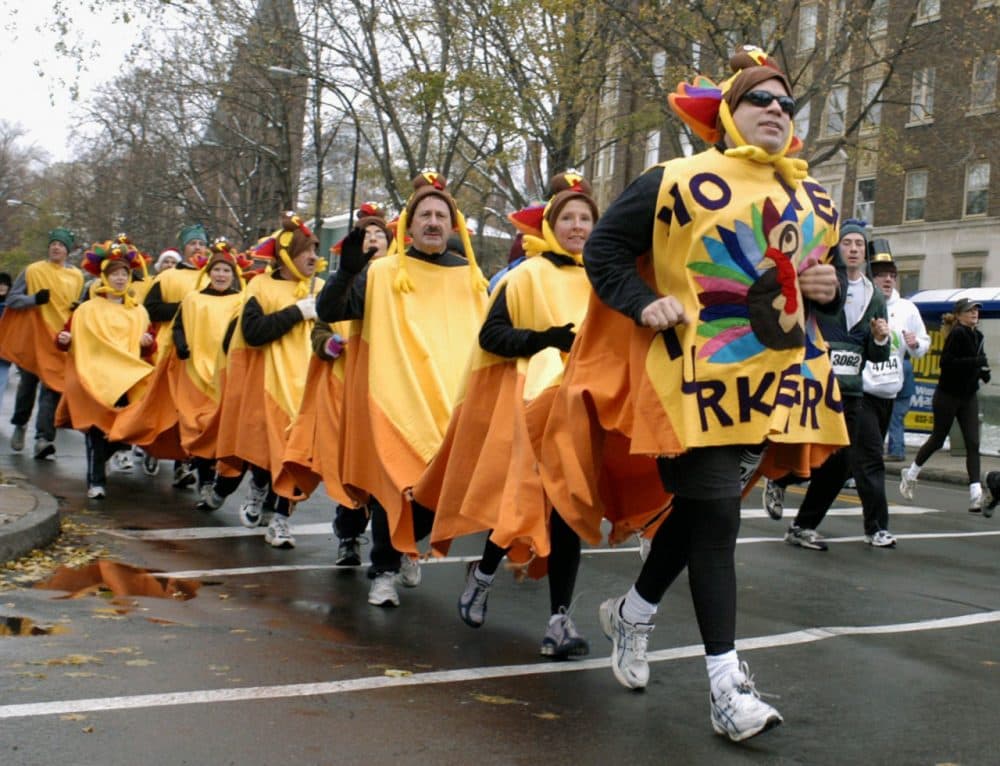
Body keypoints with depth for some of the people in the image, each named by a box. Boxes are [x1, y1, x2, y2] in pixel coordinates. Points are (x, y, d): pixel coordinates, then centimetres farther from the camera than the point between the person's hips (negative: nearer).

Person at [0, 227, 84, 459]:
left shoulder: (76, 276, 7)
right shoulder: (33, 271, -1)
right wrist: (34, 299, -18)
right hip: (32, 337, -1)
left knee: (52, 388, -10)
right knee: (28, 384, 11)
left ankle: (43, 438, -14)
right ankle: (20, 425, 36)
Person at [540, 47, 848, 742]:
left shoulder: (814, 201, 14)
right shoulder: (678, 182, -4)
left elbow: (827, 270, 24)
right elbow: (604, 247, -1)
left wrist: (831, 287, 1)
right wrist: (643, 304, -15)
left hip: (775, 376, 6)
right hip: (697, 374, -6)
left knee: (698, 506, 14)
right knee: (716, 515, -8)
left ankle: (634, 612, 37)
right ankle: (726, 684, -2)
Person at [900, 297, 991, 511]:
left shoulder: (977, 336, 9)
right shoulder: (957, 334, -14)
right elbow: (946, 362, -24)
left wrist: (983, 371, 1)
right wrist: (977, 361, -28)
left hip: (969, 397, 6)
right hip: (948, 395, -6)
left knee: (973, 443, -4)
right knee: (937, 440, 7)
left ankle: (976, 494, -9)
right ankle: (910, 475, 29)